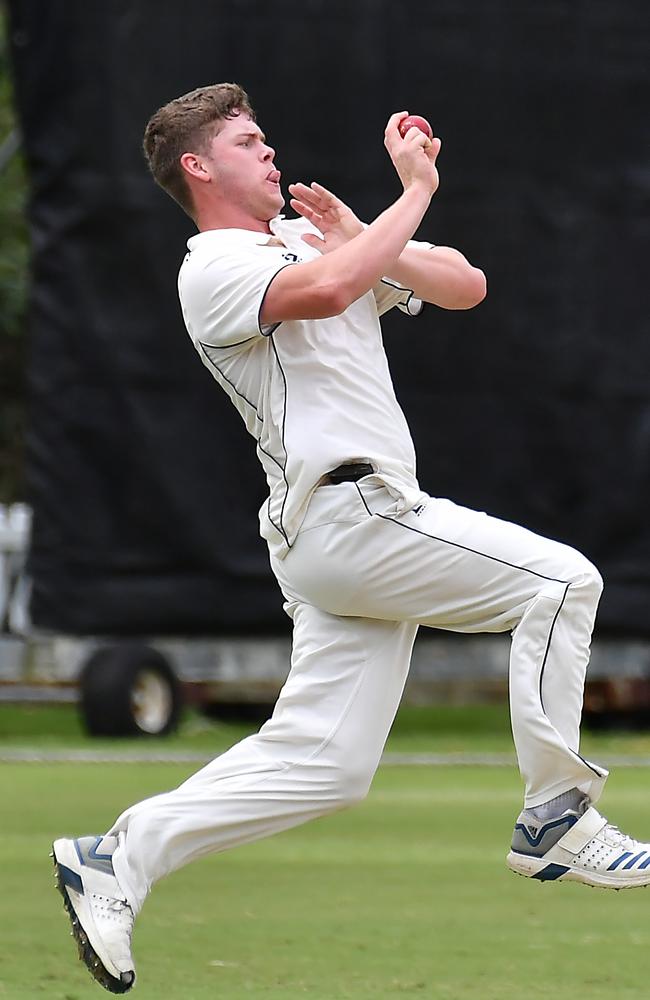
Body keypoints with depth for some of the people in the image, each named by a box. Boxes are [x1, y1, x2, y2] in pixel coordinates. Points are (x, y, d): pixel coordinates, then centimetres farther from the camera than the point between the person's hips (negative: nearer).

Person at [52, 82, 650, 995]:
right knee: (560, 579, -10)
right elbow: (323, 292, -28)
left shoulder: (317, 237, 22)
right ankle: (558, 817, -7)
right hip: (348, 508, -9)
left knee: (322, 762, 4)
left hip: (346, 540, 9)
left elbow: (464, 287, 15)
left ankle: (120, 858, 5)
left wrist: (362, 237, 0)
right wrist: (416, 191, -19)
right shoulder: (213, 270, -5)